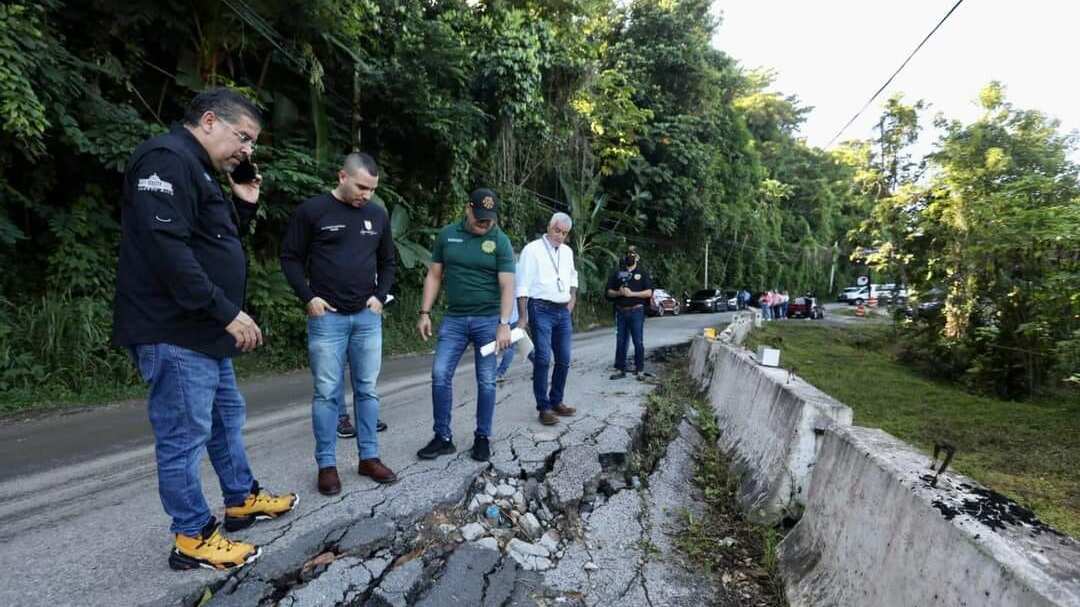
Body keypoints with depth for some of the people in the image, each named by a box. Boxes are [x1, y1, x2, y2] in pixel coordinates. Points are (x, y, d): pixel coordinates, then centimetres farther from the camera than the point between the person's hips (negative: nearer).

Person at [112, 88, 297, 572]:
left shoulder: (197, 169, 18)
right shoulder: (166, 159, -14)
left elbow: (216, 246, 22)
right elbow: (167, 249, -26)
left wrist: (242, 206, 10)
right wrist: (227, 312, -24)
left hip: (202, 330, 11)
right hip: (174, 333, -11)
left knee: (226, 417, 19)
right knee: (184, 436, 0)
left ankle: (242, 500, 35)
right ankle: (192, 539, 14)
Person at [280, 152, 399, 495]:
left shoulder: (378, 215, 8)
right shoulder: (312, 210, -4)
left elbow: (388, 262, 17)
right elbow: (290, 258, 1)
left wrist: (380, 296, 4)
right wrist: (308, 298, -8)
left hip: (367, 317, 4)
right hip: (327, 317, -3)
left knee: (367, 390, 8)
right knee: (327, 393, 2)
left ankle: (369, 458, 19)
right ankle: (326, 464, 15)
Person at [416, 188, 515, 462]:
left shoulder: (500, 241, -4)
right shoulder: (447, 235, 5)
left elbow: (507, 285, -10)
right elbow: (434, 276, 9)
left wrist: (504, 324, -20)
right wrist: (425, 313, 2)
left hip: (488, 319, -2)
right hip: (454, 318, 3)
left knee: (486, 381, 5)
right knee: (440, 375, 0)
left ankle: (482, 437, 19)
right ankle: (443, 437, 14)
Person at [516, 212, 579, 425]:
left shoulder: (567, 251, 14)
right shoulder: (533, 249, -5)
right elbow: (522, 285, -9)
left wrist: (572, 300, 18)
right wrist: (523, 317, -13)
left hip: (563, 312, 7)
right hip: (541, 310, -6)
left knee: (564, 360, 8)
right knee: (543, 359, -10)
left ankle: (556, 401, 21)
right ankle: (544, 407, -1)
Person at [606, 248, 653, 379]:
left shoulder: (642, 272, 5)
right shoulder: (617, 272, 12)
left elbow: (649, 292, -3)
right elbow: (609, 292, 11)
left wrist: (632, 293, -13)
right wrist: (619, 292, -9)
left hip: (636, 311, -3)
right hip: (621, 312, 3)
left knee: (638, 341, 0)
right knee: (620, 342, 6)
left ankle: (639, 369, 8)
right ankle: (620, 369, 13)